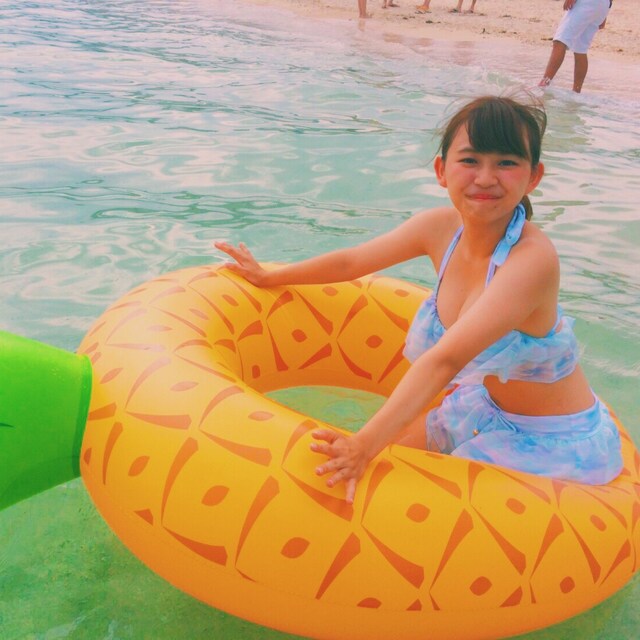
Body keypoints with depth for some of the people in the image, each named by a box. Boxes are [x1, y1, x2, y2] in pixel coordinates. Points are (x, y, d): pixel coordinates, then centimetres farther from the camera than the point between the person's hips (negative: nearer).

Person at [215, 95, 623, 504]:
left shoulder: (532, 257, -32)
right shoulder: (443, 227, -12)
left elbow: (446, 359, -41)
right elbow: (351, 261, 3)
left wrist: (366, 445, -47)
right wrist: (267, 277, 13)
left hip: (557, 443, -6)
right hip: (486, 406, 6)